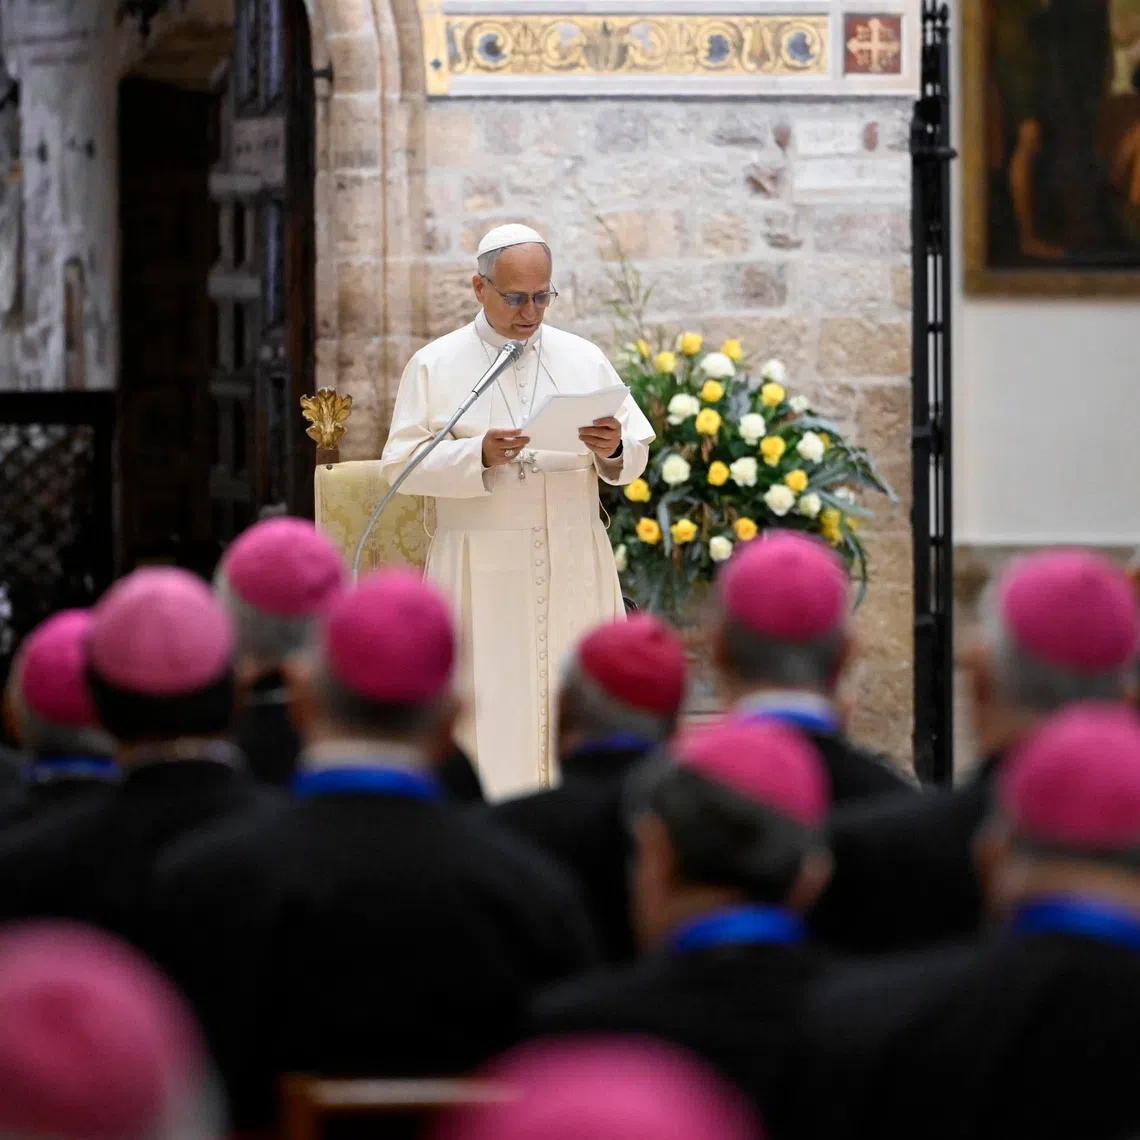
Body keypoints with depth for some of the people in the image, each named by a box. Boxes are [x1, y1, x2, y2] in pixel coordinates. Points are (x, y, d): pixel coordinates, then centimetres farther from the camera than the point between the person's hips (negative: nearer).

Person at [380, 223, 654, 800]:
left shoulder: (584, 360, 10)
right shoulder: (435, 366, 3)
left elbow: (635, 455, 7)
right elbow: (402, 464, -4)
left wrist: (613, 449, -16)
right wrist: (478, 456, -20)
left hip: (576, 571, 2)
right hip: (482, 573, -2)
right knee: (490, 708, -6)